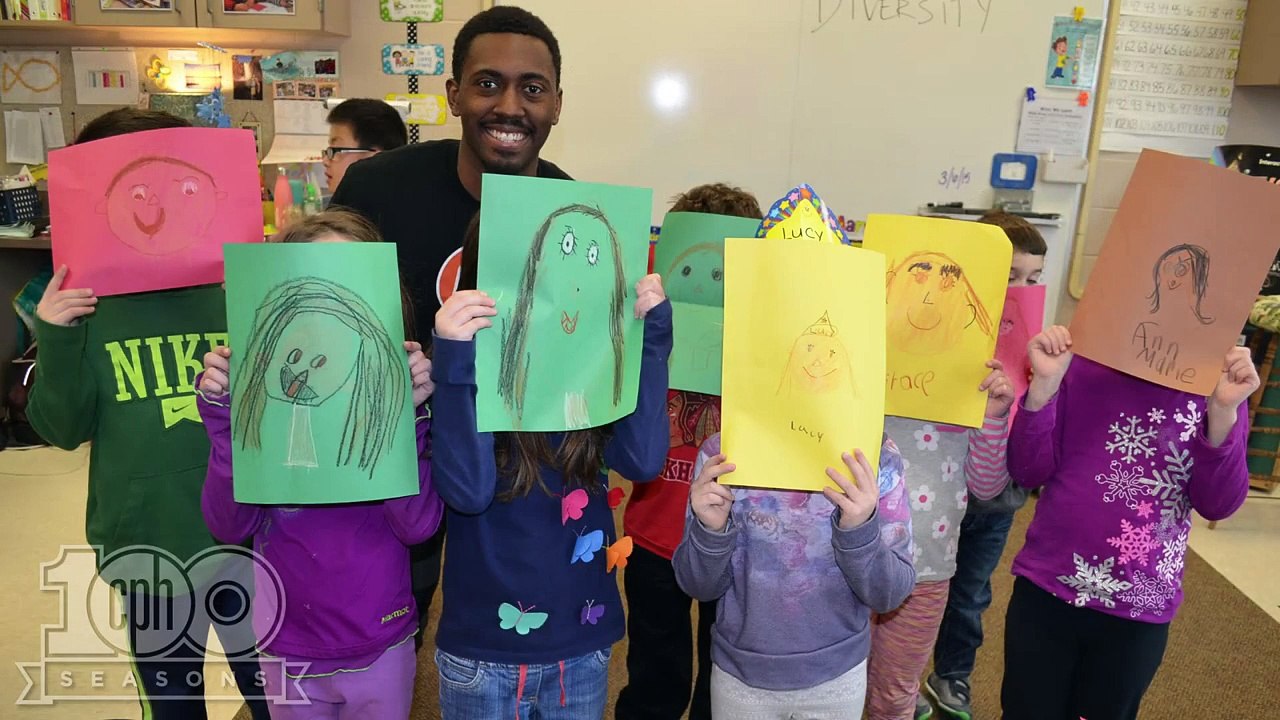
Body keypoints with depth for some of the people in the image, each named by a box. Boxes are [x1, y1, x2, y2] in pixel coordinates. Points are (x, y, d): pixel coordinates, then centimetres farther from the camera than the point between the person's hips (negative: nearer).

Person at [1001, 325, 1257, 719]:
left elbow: (1217, 505, -9)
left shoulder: (1217, 386, -3)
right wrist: (1044, 383, -20)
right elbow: (1028, 472, -8)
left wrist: (1223, 411, -22)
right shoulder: (1081, 365, -6)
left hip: (1139, 612, 1)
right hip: (1046, 591, -1)